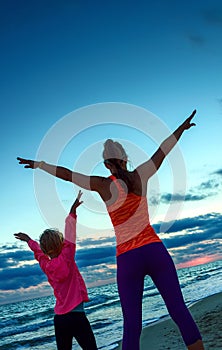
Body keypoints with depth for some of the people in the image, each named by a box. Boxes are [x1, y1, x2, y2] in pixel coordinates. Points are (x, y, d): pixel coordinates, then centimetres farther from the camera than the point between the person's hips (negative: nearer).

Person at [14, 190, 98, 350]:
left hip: (59, 319, 7)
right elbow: (70, 239, -15)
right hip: (76, 316, -7)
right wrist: (72, 213, -13)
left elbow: (38, 252, 21)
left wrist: (29, 240, 40)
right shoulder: (65, 260, -13)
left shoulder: (46, 265, 4)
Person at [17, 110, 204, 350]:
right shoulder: (140, 175, 4)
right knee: (179, 310, 6)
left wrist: (37, 164, 23)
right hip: (155, 251, 2)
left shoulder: (103, 185, 0)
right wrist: (182, 126, 33)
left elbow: (66, 174, 8)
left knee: (132, 325, 5)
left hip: (128, 260, -1)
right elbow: (163, 150, 18)